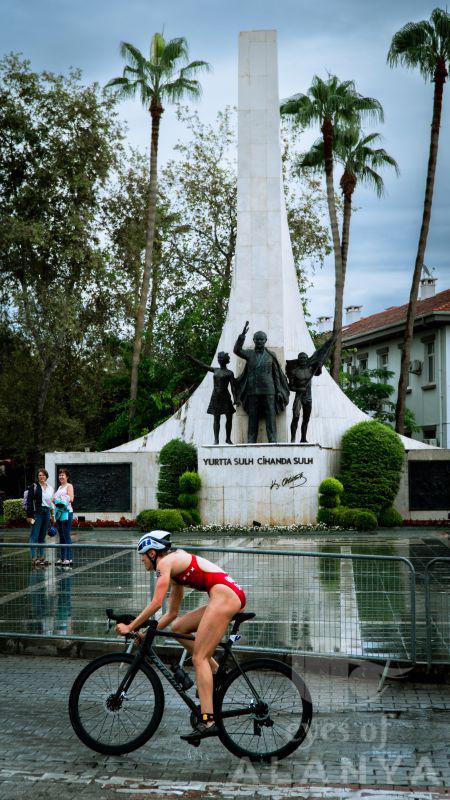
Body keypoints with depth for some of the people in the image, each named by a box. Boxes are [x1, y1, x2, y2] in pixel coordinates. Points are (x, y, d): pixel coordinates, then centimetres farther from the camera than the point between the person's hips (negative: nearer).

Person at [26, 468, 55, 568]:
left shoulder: (50, 488, 15)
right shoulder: (34, 487, -3)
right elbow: (29, 502, -7)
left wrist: (52, 515, 16)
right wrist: (29, 516, -13)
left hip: (47, 513, 6)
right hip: (37, 513, -6)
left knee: (42, 537, 10)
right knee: (34, 536, -7)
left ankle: (41, 557, 14)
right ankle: (34, 558, -10)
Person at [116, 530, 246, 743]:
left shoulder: (165, 562, 0)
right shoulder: (176, 567, 27)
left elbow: (156, 603, -9)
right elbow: (171, 613, 29)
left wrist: (130, 627, -2)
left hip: (224, 595, -9)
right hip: (234, 595, 9)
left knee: (199, 657, -10)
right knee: (178, 627, 17)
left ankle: (207, 721, -17)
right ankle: (217, 674, 11)